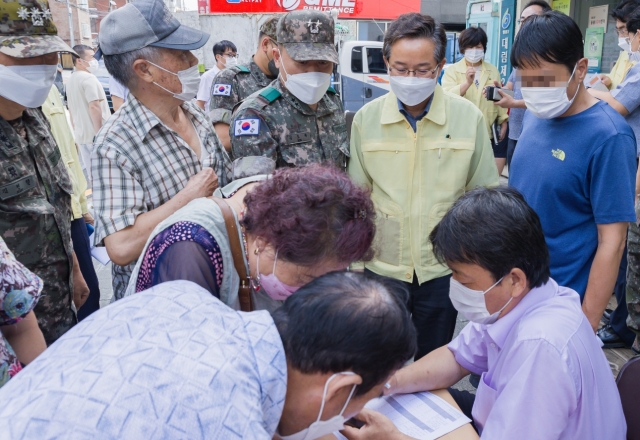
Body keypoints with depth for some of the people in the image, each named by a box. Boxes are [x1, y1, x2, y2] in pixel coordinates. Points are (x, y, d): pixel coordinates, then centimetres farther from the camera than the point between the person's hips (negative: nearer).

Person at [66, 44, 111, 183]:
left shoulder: (70, 80, 14)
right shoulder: (88, 78, -13)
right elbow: (94, 106, -20)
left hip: (81, 135, 9)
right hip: (95, 134, -8)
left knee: (92, 174, 12)